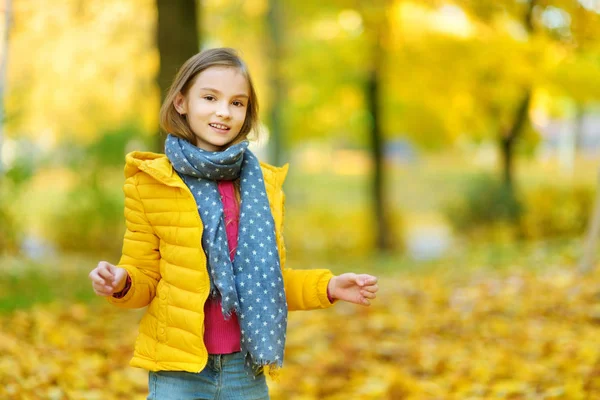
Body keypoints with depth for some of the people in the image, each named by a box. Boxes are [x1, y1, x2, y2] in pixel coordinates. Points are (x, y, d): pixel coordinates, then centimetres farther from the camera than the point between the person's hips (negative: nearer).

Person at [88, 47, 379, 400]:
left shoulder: (263, 184, 6)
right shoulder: (152, 182, -3)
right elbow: (145, 279, 1)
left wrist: (328, 288, -1)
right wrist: (120, 282, -20)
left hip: (246, 372, 3)